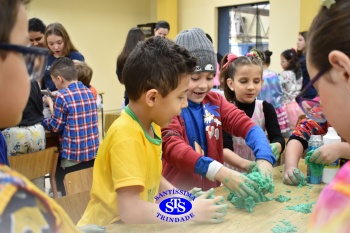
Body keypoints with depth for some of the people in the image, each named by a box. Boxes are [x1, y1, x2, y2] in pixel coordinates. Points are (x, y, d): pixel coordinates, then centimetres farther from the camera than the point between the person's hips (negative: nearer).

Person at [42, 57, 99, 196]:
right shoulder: (89, 92, 6)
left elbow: (56, 127, -10)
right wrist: (53, 103, 20)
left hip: (72, 155, -6)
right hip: (93, 152, 7)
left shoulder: (62, 96, -15)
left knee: (67, 192, 15)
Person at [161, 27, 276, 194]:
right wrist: (221, 173, -35)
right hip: (177, 195, -5)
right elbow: (172, 147, -22)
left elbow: (246, 126, -3)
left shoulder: (215, 101, 7)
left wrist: (264, 159, -23)